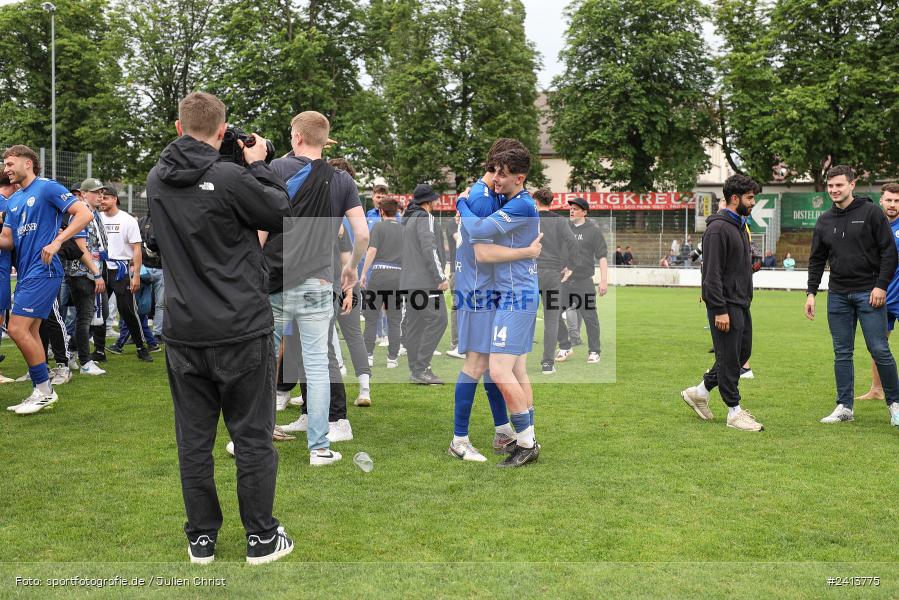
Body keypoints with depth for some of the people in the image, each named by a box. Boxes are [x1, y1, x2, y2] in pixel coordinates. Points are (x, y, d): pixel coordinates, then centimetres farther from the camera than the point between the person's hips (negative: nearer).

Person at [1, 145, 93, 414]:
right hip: (26, 272, 9)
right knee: (30, 332, 9)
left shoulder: (48, 188, -6)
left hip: (43, 271, -9)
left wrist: (56, 242, -19)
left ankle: (44, 390, -3)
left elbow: (84, 213, -14)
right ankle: (40, 393, 17)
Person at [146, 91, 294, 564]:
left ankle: (201, 538, 20)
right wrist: (259, 165, 8)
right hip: (240, 331, -5)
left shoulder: (157, 182, 4)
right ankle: (261, 538, 15)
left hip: (183, 334, 5)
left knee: (194, 440, 12)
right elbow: (281, 215, -4)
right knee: (252, 437, 7)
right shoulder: (231, 179, -15)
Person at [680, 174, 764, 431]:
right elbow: (712, 273, -20)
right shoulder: (718, 228, -16)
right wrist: (720, 310, -22)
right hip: (725, 306, -10)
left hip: (741, 304, 10)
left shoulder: (740, 226, 16)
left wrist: (745, 300, 22)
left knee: (742, 353, 14)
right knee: (729, 358, -2)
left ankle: (699, 391, 24)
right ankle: (734, 412, 7)